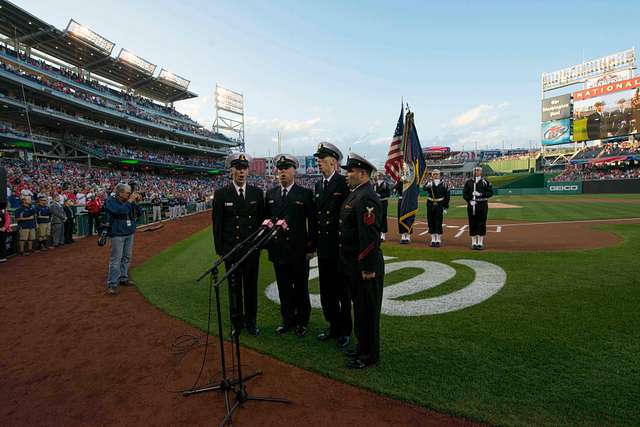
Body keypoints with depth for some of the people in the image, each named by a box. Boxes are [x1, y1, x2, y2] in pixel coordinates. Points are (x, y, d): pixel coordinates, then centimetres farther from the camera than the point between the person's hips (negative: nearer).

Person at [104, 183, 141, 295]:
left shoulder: (128, 201, 10)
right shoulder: (111, 201, -8)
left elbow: (137, 214, 11)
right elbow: (121, 211, -25)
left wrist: (136, 203, -2)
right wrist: (130, 201, -17)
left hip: (130, 233, 7)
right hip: (117, 234, -7)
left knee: (127, 257, 12)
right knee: (116, 259, -6)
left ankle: (123, 278, 25)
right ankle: (112, 284, -1)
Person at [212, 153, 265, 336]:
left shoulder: (257, 192, 3)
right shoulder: (221, 194, -2)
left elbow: (262, 219, 7)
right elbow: (217, 224, -1)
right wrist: (220, 249, -4)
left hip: (252, 249, 1)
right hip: (231, 249, -1)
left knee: (251, 286, 11)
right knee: (234, 287, 10)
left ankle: (251, 321, 26)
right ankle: (237, 322, 26)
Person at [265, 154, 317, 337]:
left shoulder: (305, 194, -4)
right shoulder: (270, 194, 8)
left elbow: (313, 222, -3)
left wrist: (311, 247, -5)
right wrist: (268, 244, 6)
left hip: (299, 251, -3)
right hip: (278, 251, 3)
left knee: (301, 289, 10)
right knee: (284, 289, 13)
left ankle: (302, 322, 25)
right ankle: (288, 320, 29)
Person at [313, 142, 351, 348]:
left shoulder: (344, 184, -12)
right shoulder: (318, 185, 11)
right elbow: (317, 215, 13)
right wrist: (314, 243, 10)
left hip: (340, 247, -7)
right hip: (323, 247, 7)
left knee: (343, 291, 8)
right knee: (326, 290, 16)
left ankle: (345, 330, 25)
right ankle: (333, 325, 33)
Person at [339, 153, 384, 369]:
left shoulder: (366, 198, -21)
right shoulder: (354, 194, 12)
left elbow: (370, 237, -25)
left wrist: (368, 268, -23)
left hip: (364, 266, -10)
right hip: (352, 264, 10)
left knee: (367, 310, 5)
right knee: (359, 307, 20)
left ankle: (369, 355, 21)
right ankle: (362, 347, 37)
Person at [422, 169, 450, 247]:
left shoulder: (443, 184, 2)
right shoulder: (429, 183, 3)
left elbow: (447, 196, 4)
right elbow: (424, 188, -18)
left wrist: (445, 207, 0)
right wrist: (428, 186, -41)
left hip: (440, 205, -1)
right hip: (430, 205, 2)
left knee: (438, 223, -2)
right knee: (431, 222, 5)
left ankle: (438, 240, 8)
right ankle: (433, 240, 16)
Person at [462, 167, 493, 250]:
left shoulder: (485, 182, 5)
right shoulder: (468, 182, 9)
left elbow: (490, 192, 0)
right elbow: (464, 193, 6)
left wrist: (481, 194, -15)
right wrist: (469, 200, -10)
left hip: (482, 205, -1)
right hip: (471, 205, 2)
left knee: (482, 224, 0)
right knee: (472, 224, 4)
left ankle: (480, 243, 8)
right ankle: (474, 243, 13)